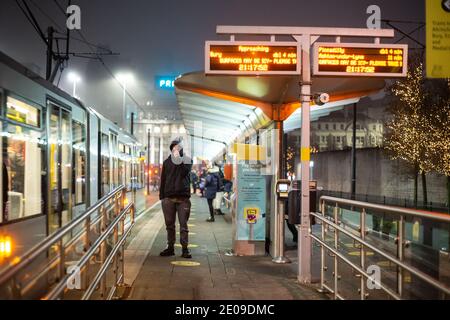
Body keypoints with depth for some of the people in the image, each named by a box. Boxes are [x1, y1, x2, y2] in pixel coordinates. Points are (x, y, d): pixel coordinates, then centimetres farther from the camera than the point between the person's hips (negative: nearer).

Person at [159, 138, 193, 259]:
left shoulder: (187, 160, 6)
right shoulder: (167, 162, 12)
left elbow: (185, 172, -13)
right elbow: (163, 180, 13)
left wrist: (179, 160, -18)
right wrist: (161, 196, 8)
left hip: (183, 198, -3)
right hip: (168, 198, 3)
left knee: (183, 225, -2)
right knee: (169, 224, 8)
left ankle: (184, 249, 1)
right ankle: (170, 247, 16)